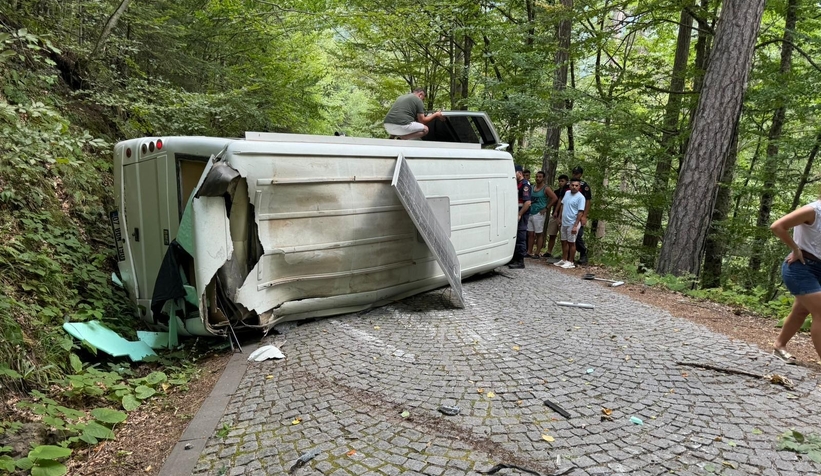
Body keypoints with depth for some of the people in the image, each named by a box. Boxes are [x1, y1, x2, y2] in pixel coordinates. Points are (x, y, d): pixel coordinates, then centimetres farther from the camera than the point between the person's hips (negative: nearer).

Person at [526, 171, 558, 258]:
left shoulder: (545, 189, -6)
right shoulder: (533, 187, 13)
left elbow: (555, 198, -13)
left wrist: (546, 208, -13)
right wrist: (529, 203, 7)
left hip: (539, 214, -6)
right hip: (530, 213, 6)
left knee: (539, 234, -1)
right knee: (530, 234, 7)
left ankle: (537, 253, 2)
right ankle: (529, 252, 13)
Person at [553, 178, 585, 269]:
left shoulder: (580, 197, -14)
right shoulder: (567, 193, 8)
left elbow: (580, 212, -17)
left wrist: (575, 226, -22)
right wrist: (560, 217, 14)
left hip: (572, 224, -7)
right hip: (564, 223, 7)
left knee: (571, 243, 0)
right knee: (564, 241, 14)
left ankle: (570, 262, 9)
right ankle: (564, 260, 26)